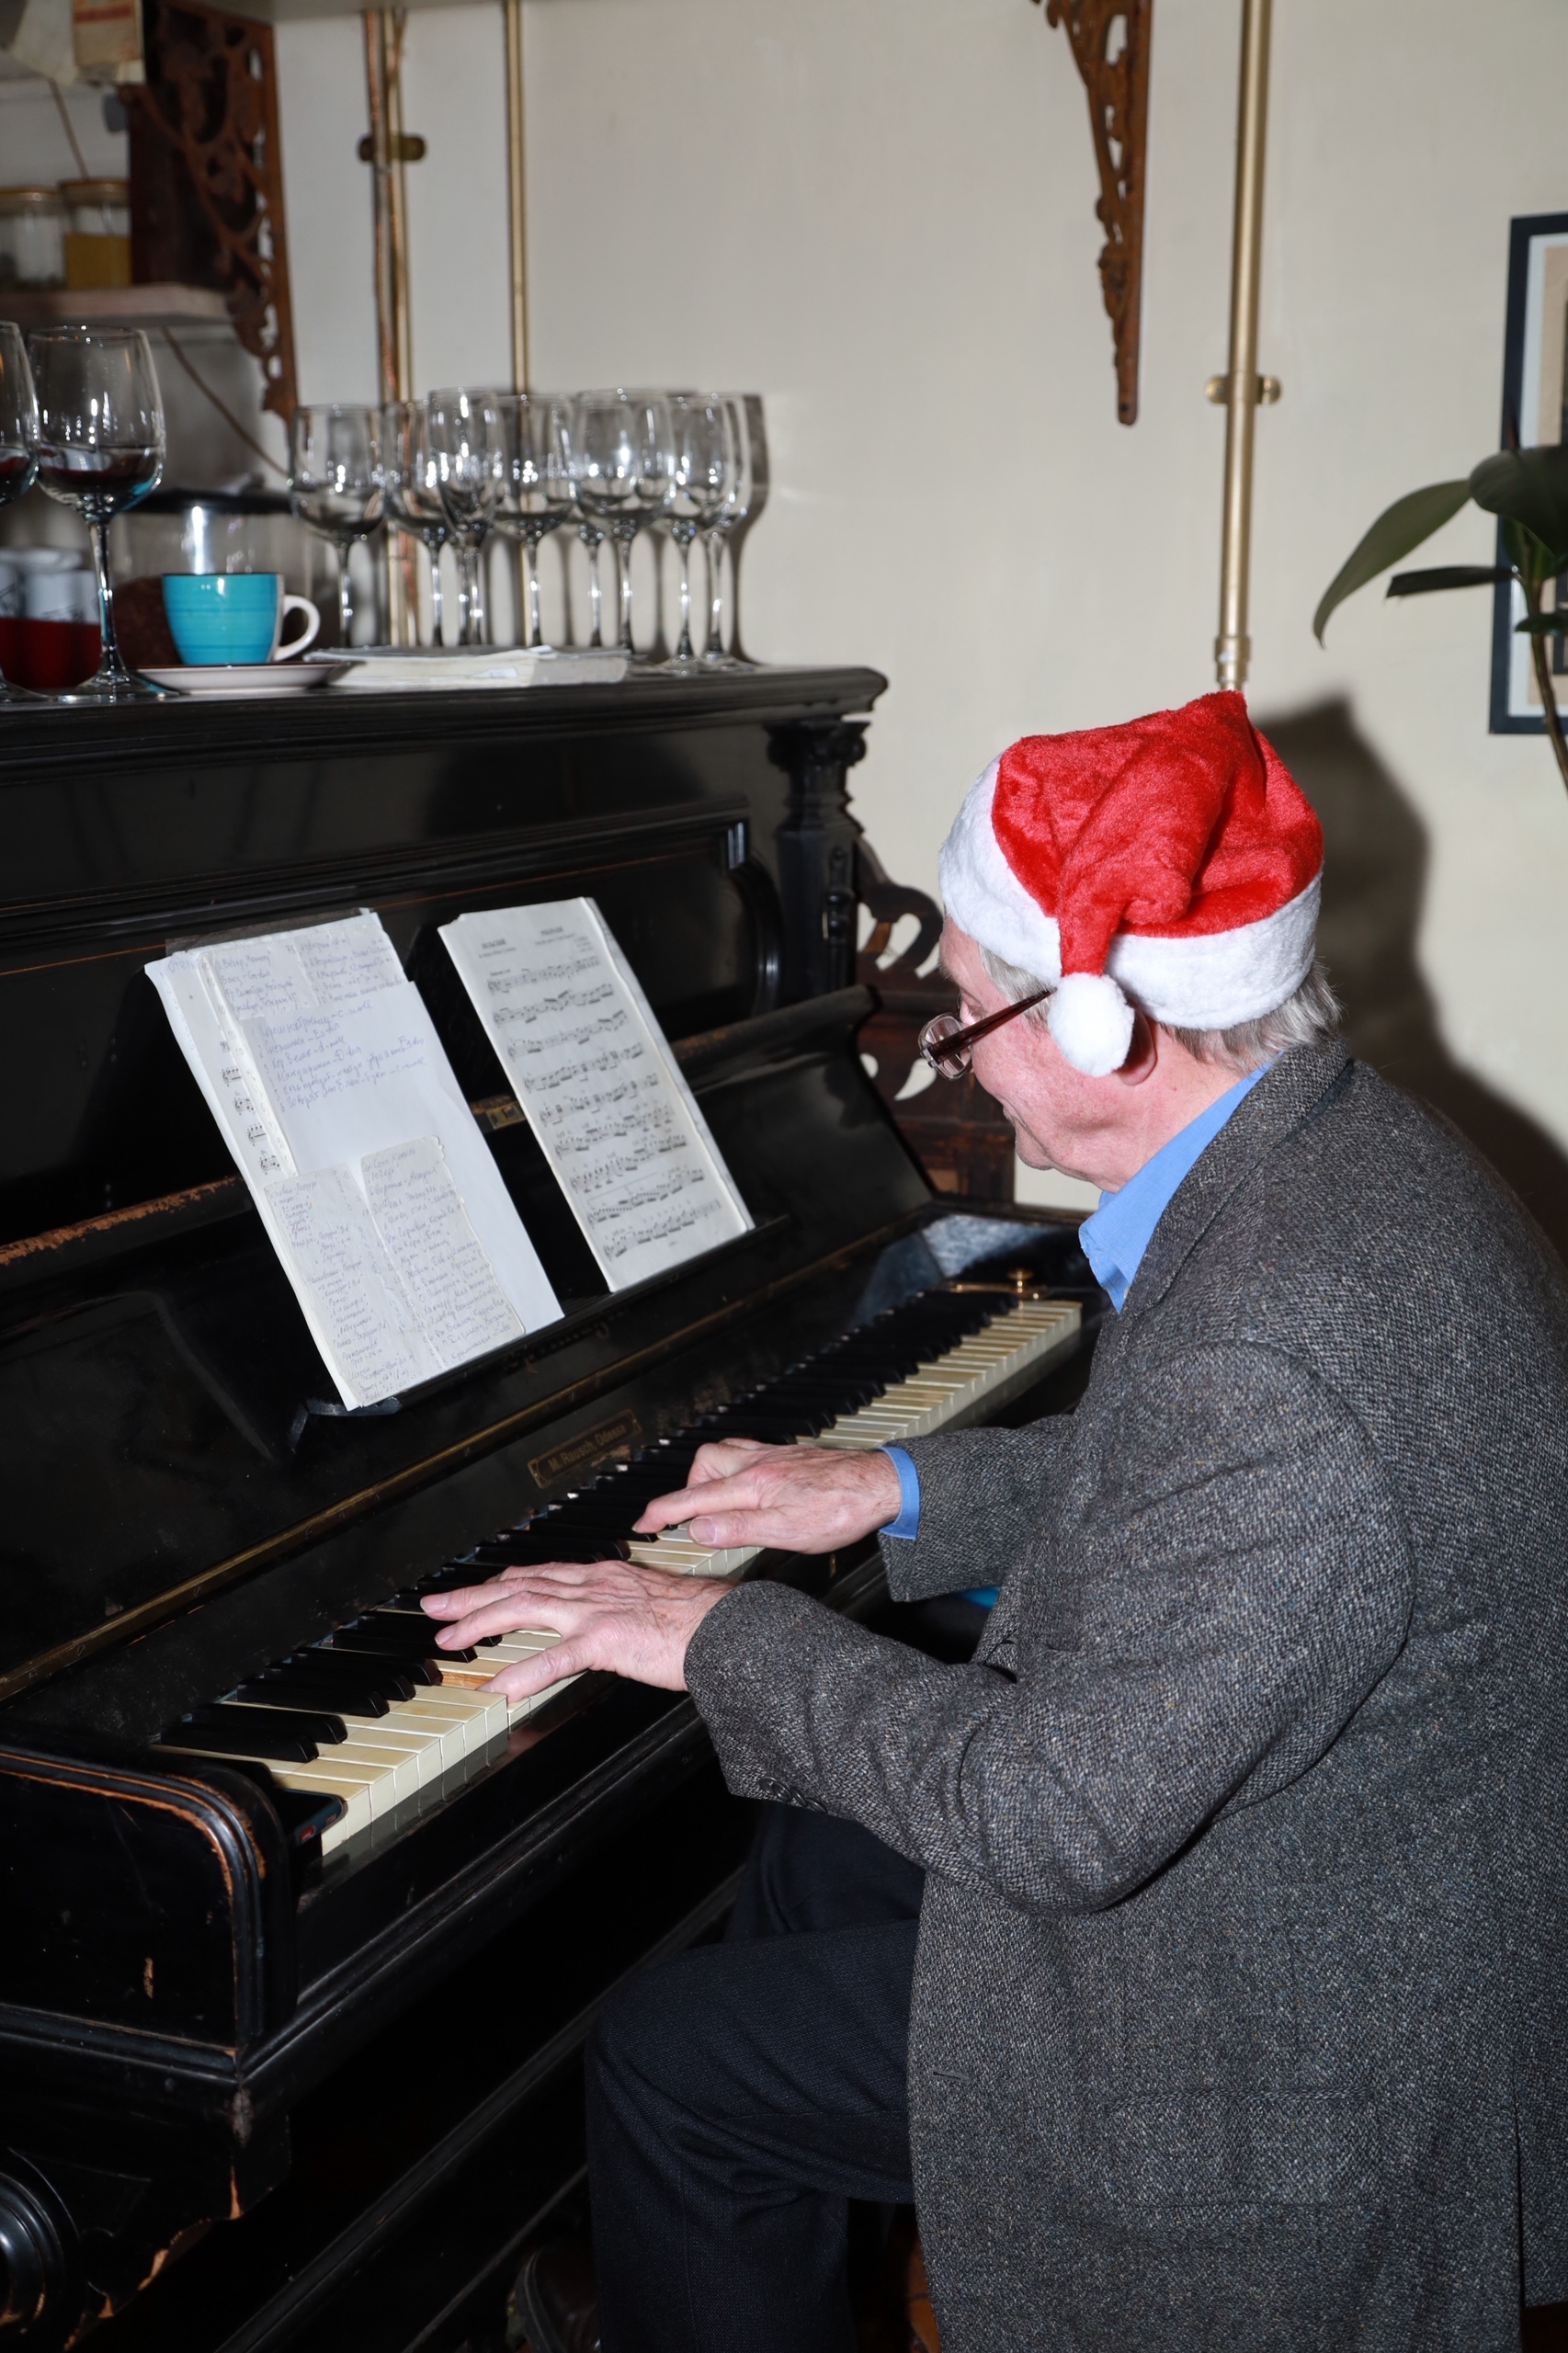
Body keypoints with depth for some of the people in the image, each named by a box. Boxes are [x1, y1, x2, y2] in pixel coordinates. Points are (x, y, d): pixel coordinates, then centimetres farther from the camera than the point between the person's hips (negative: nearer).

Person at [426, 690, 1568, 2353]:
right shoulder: (1347, 1151, -3)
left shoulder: (1281, 1355, -35)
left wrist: (726, 1637, -20)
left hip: (1295, 2082, -10)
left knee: (667, 2065, -1)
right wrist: (898, 1492, 11)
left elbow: (1060, 1819, -32)